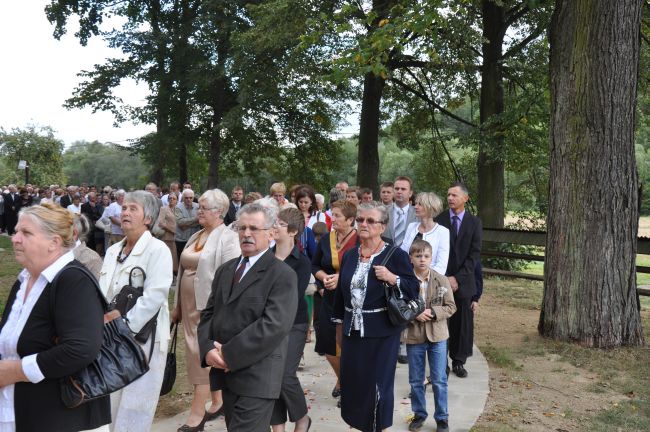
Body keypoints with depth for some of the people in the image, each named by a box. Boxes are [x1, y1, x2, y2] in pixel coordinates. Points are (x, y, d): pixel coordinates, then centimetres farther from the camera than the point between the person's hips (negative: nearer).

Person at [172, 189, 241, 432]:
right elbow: (183, 272, 17)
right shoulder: (195, 237, 14)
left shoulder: (228, 238, -11)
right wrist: (177, 305, 17)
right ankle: (218, 402, 28)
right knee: (200, 354, 14)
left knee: (203, 354, -5)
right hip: (190, 306, 8)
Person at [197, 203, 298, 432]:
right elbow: (208, 314, 11)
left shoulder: (283, 275, -9)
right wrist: (208, 349, -8)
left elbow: (274, 325, -20)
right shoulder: (225, 270, 14)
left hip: (256, 377, -7)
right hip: (226, 373, 7)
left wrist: (229, 354, -18)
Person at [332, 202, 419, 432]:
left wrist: (392, 278, -24)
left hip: (381, 330, -5)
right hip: (353, 328, 5)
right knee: (352, 380, 12)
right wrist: (339, 323, 15)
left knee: (378, 381, 6)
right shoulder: (349, 255, 7)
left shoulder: (395, 255, -9)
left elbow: (414, 289, -8)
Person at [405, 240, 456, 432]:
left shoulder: (442, 280, -6)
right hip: (414, 337, 0)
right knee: (415, 380, 14)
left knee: (439, 380, 8)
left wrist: (433, 312, -18)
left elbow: (451, 307, -3)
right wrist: (414, 314, -20)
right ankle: (419, 414, 31)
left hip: (437, 336, 0)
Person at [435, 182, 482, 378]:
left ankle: (458, 361, 21)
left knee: (463, 323, 6)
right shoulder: (439, 220, 1)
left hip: (464, 281, 1)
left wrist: (458, 278, -11)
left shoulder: (474, 222, 3)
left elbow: (475, 254, -2)